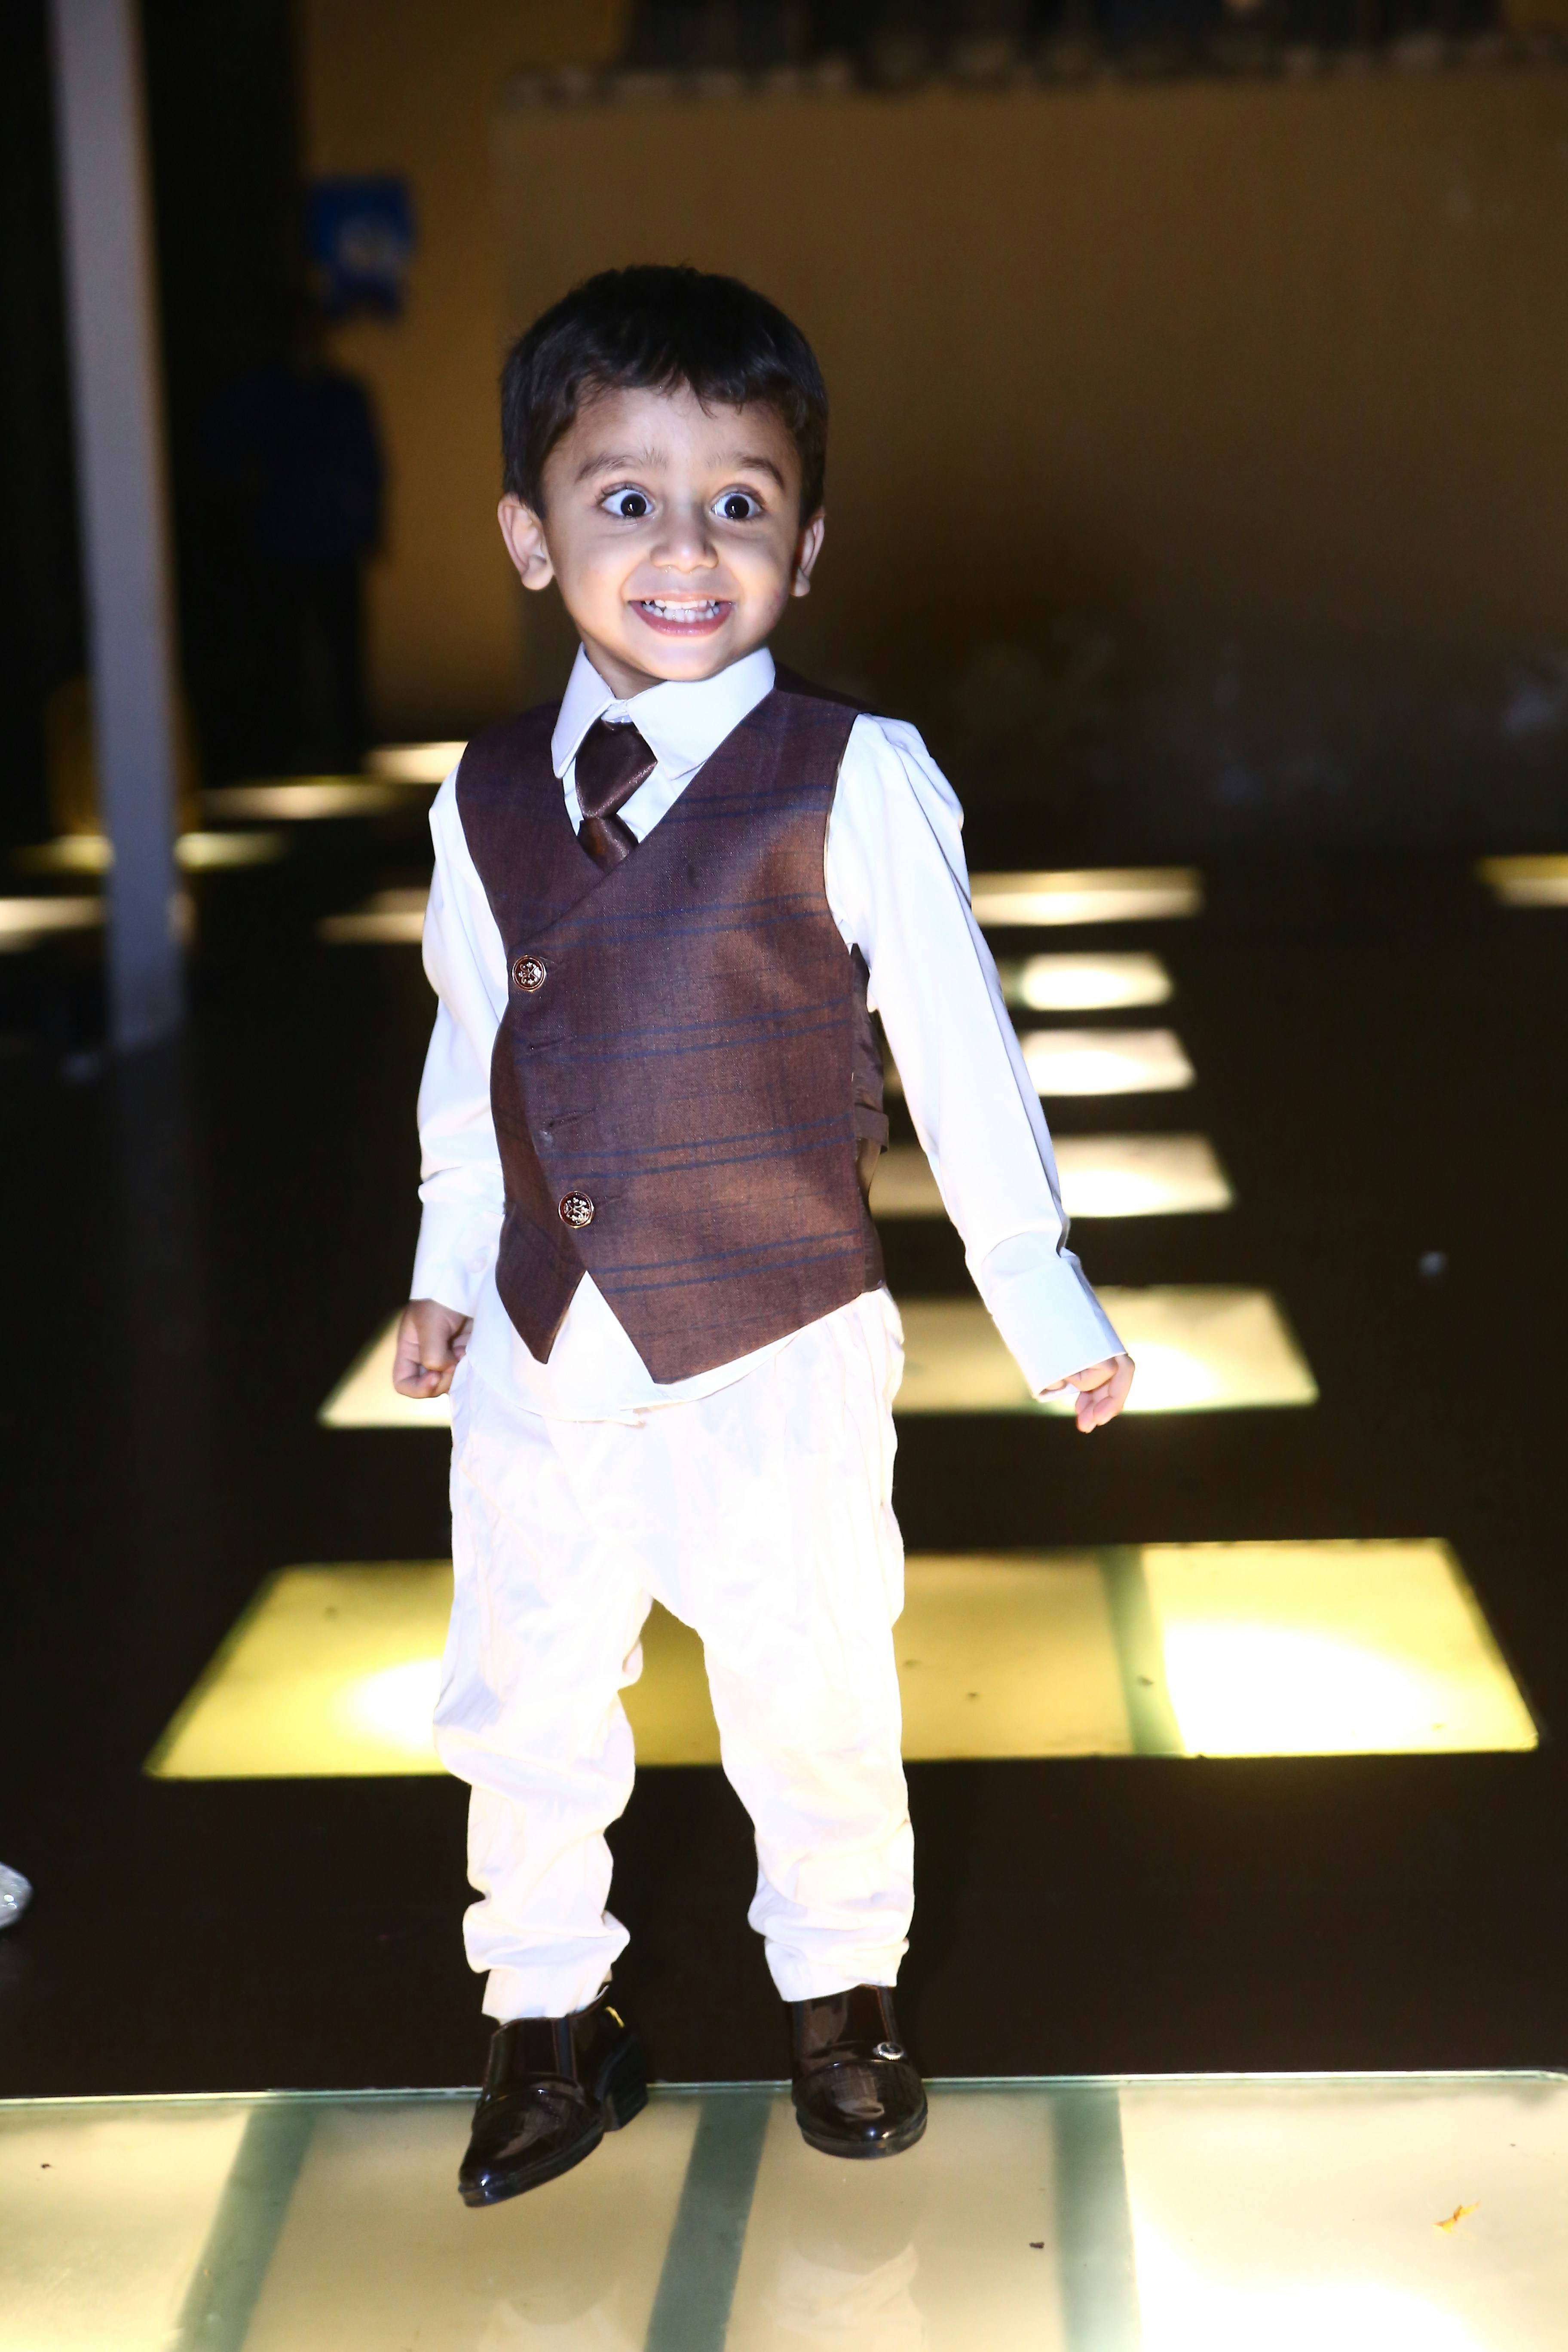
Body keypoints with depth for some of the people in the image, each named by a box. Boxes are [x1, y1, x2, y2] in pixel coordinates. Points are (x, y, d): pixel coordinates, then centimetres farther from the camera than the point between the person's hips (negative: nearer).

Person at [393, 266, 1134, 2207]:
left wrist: (1047, 1311, -1)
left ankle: (841, 1993, 38)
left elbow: (959, 1051, -6)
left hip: (776, 1359, -3)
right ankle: (552, 2024, 36)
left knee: (811, 1700, 11)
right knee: (522, 1702, 14)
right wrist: (449, 1265, 15)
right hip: (538, 1355, 4)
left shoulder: (853, 782, -12)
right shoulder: (487, 799, 0)